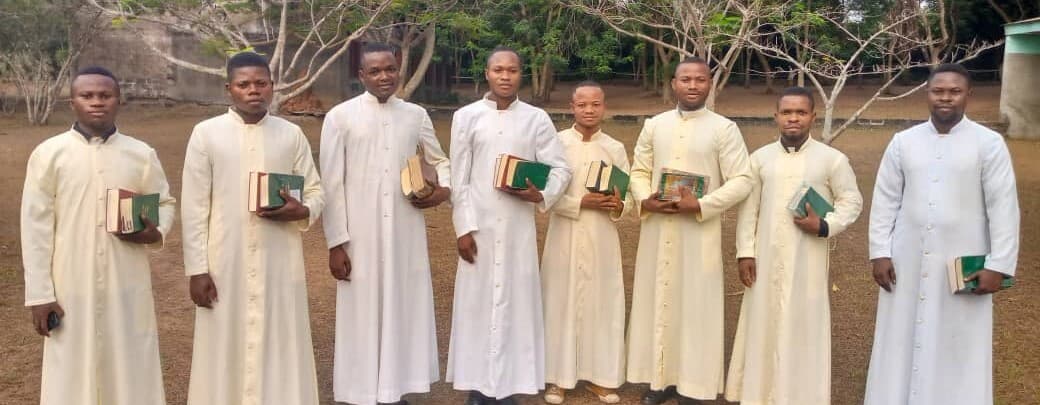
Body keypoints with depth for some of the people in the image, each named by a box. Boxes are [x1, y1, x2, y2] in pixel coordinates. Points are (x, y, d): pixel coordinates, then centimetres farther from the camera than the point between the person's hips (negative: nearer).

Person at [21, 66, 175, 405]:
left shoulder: (142, 154, 1)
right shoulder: (48, 155, -3)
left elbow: (166, 203, 13)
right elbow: (35, 228, -2)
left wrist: (156, 232, -10)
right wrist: (39, 294, -4)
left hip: (128, 289, 1)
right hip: (71, 291, -1)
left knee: (133, 373, 9)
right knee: (72, 378, 6)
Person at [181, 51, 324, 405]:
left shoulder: (292, 134, 4)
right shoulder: (206, 133, -1)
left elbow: (316, 192, 9)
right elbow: (194, 208, -1)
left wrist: (300, 211, -14)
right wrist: (197, 269, -6)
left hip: (280, 263, 1)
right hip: (226, 264, -1)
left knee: (282, 347, 6)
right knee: (226, 350, 6)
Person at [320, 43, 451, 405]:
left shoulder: (416, 115, 6)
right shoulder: (340, 117, -4)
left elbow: (440, 161, 20)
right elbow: (331, 185, -4)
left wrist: (444, 189, -2)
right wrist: (336, 243, -8)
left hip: (407, 235, 3)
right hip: (360, 237, -3)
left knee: (405, 308, 9)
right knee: (362, 314, 3)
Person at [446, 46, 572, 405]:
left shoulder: (537, 119, 3)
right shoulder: (466, 117, 2)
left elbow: (560, 168, 5)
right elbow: (459, 179, 0)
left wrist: (541, 195, -15)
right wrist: (464, 228, -5)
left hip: (518, 228, 1)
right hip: (479, 227, 0)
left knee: (515, 302, 3)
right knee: (477, 303, 4)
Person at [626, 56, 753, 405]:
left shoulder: (724, 129, -4)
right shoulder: (654, 125, 6)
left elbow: (741, 181, -8)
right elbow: (639, 171, 11)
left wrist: (700, 205, -19)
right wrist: (645, 200, -10)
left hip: (700, 230, -3)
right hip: (657, 229, 4)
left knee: (696, 304, 2)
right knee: (657, 299, 9)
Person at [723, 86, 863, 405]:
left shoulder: (833, 159, -3)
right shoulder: (760, 158, 4)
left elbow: (852, 202, 2)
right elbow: (748, 208, 5)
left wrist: (824, 226, -15)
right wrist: (745, 252, 0)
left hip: (807, 262, -2)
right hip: (766, 259, 2)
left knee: (803, 327, 2)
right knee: (764, 324, 7)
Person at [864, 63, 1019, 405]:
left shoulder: (989, 143, -4)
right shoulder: (903, 141, 3)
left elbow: (1003, 207, -5)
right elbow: (884, 201, 5)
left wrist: (998, 265, -9)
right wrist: (880, 253, 0)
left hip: (963, 265, -2)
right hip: (908, 261, 2)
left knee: (959, 349, 5)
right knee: (902, 343, 9)